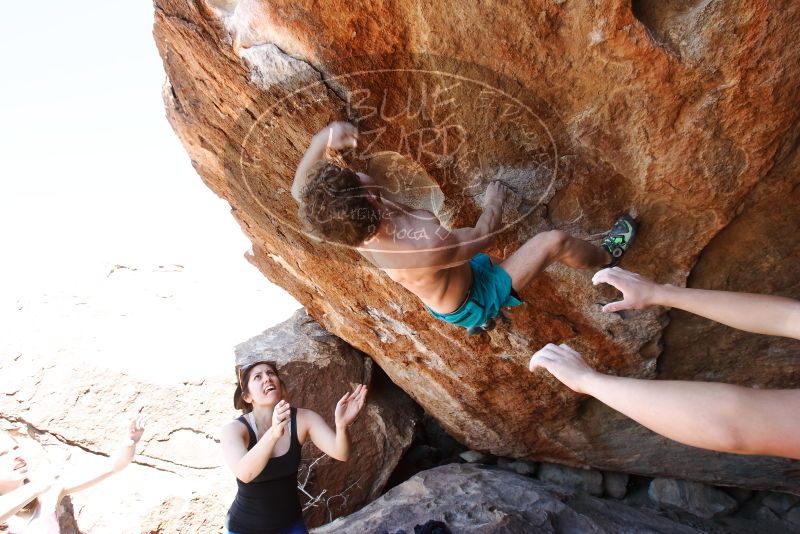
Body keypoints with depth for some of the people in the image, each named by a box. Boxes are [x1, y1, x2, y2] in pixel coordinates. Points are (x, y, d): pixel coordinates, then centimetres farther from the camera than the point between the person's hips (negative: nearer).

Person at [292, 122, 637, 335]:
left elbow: (299, 189, -8)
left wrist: (321, 140, -26)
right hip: (471, 303, -7)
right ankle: (607, 256, 32)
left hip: (441, 305, 7)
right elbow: (484, 235, -25)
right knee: (554, 241, -2)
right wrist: (495, 202, -4)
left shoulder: (347, 224, -27)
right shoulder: (426, 246, -45)